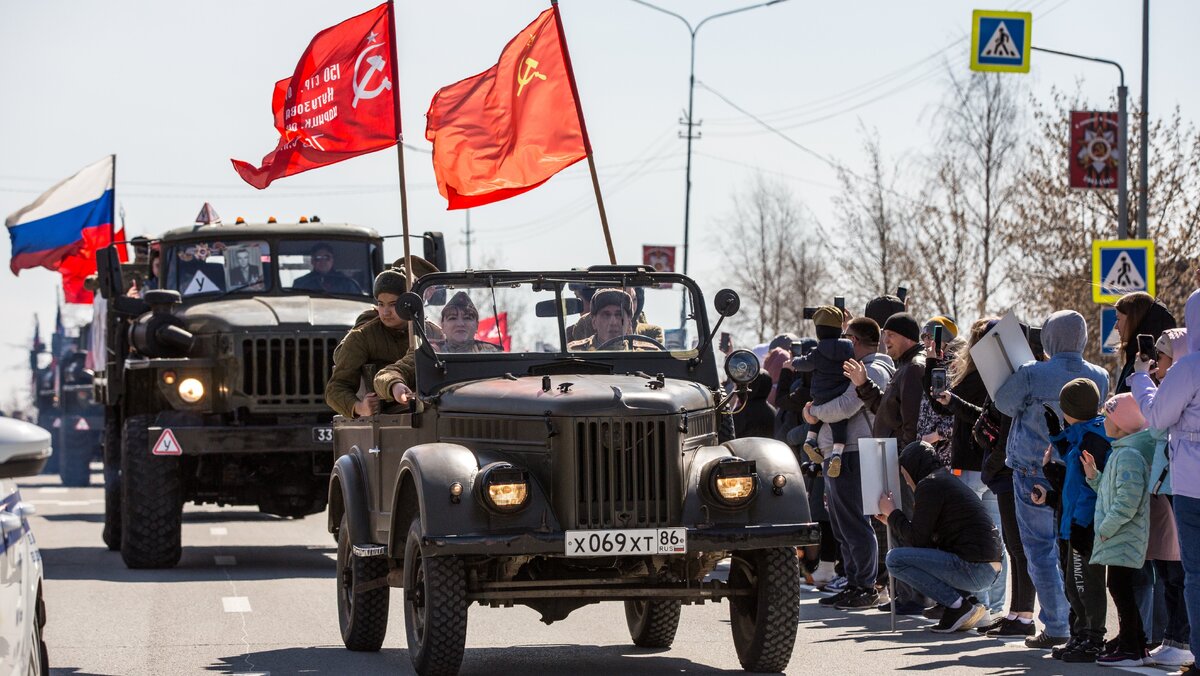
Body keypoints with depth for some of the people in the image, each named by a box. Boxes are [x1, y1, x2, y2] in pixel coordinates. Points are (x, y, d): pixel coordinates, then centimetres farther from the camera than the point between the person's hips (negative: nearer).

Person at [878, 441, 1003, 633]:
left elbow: (917, 539, -7)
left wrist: (892, 513, 7)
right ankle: (967, 600, 11)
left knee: (895, 558, -9)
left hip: (973, 570, -10)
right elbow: (926, 538, 24)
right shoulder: (950, 481, 23)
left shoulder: (929, 485, -7)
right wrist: (893, 522, 32)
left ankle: (958, 606, -10)